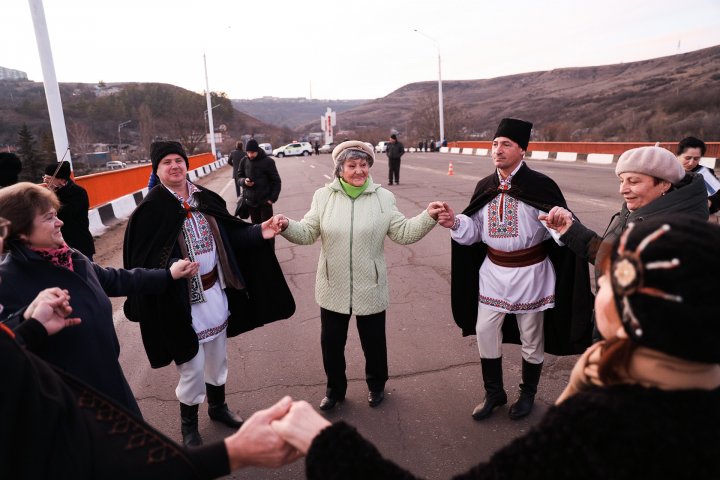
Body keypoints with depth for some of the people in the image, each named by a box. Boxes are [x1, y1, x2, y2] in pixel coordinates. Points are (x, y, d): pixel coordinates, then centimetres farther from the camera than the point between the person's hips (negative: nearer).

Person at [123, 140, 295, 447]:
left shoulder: (205, 199, 2)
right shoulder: (151, 209, -14)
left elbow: (230, 233, 4)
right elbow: (140, 259, -15)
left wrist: (258, 232, -11)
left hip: (216, 293, 6)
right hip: (181, 301, -5)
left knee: (217, 358, 21)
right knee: (192, 367, 5)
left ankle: (217, 406, 45)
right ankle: (188, 424, 32)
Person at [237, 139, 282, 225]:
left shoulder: (268, 161, -10)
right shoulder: (244, 161, 0)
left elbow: (276, 181, -6)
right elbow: (238, 177, 9)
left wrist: (272, 198, -12)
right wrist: (244, 181, -14)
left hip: (265, 201, -4)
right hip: (250, 201, 4)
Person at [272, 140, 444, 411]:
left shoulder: (383, 198, -4)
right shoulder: (324, 196, -2)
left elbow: (404, 233, -5)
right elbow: (307, 234, -4)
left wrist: (428, 217, -18)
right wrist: (287, 226, -23)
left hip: (369, 289, -1)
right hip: (333, 289, 1)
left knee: (373, 341, 17)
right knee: (331, 342, 15)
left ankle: (376, 385, 45)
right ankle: (335, 388, 41)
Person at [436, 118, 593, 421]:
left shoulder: (539, 185, -13)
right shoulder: (485, 186, 2)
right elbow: (474, 231, 6)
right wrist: (454, 223, -13)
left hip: (530, 273, -4)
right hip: (492, 272, 4)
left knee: (531, 339, 13)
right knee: (485, 332, 10)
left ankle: (528, 394, 38)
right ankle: (494, 393, 32)